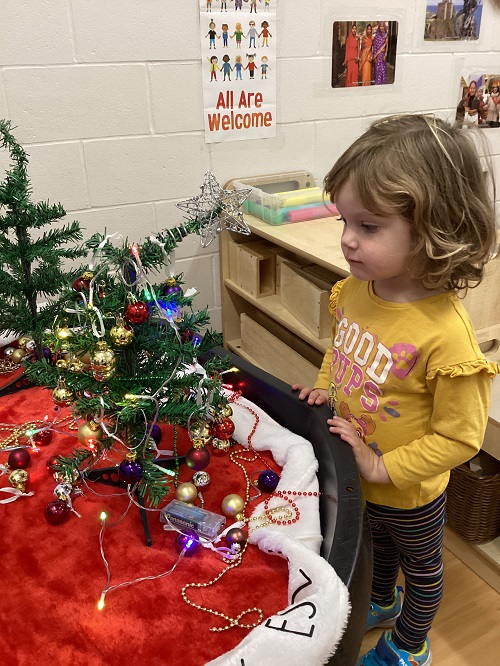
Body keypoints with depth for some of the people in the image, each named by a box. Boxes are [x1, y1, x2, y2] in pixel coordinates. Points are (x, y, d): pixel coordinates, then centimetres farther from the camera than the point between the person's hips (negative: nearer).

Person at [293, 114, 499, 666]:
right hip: (352, 476, 6)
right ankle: (381, 604, 65)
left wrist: (382, 467, -23)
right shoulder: (354, 290, -16)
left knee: (419, 566, 26)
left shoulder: (444, 334, -36)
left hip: (408, 494, -6)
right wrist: (325, 390, -8)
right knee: (376, 547, 34)